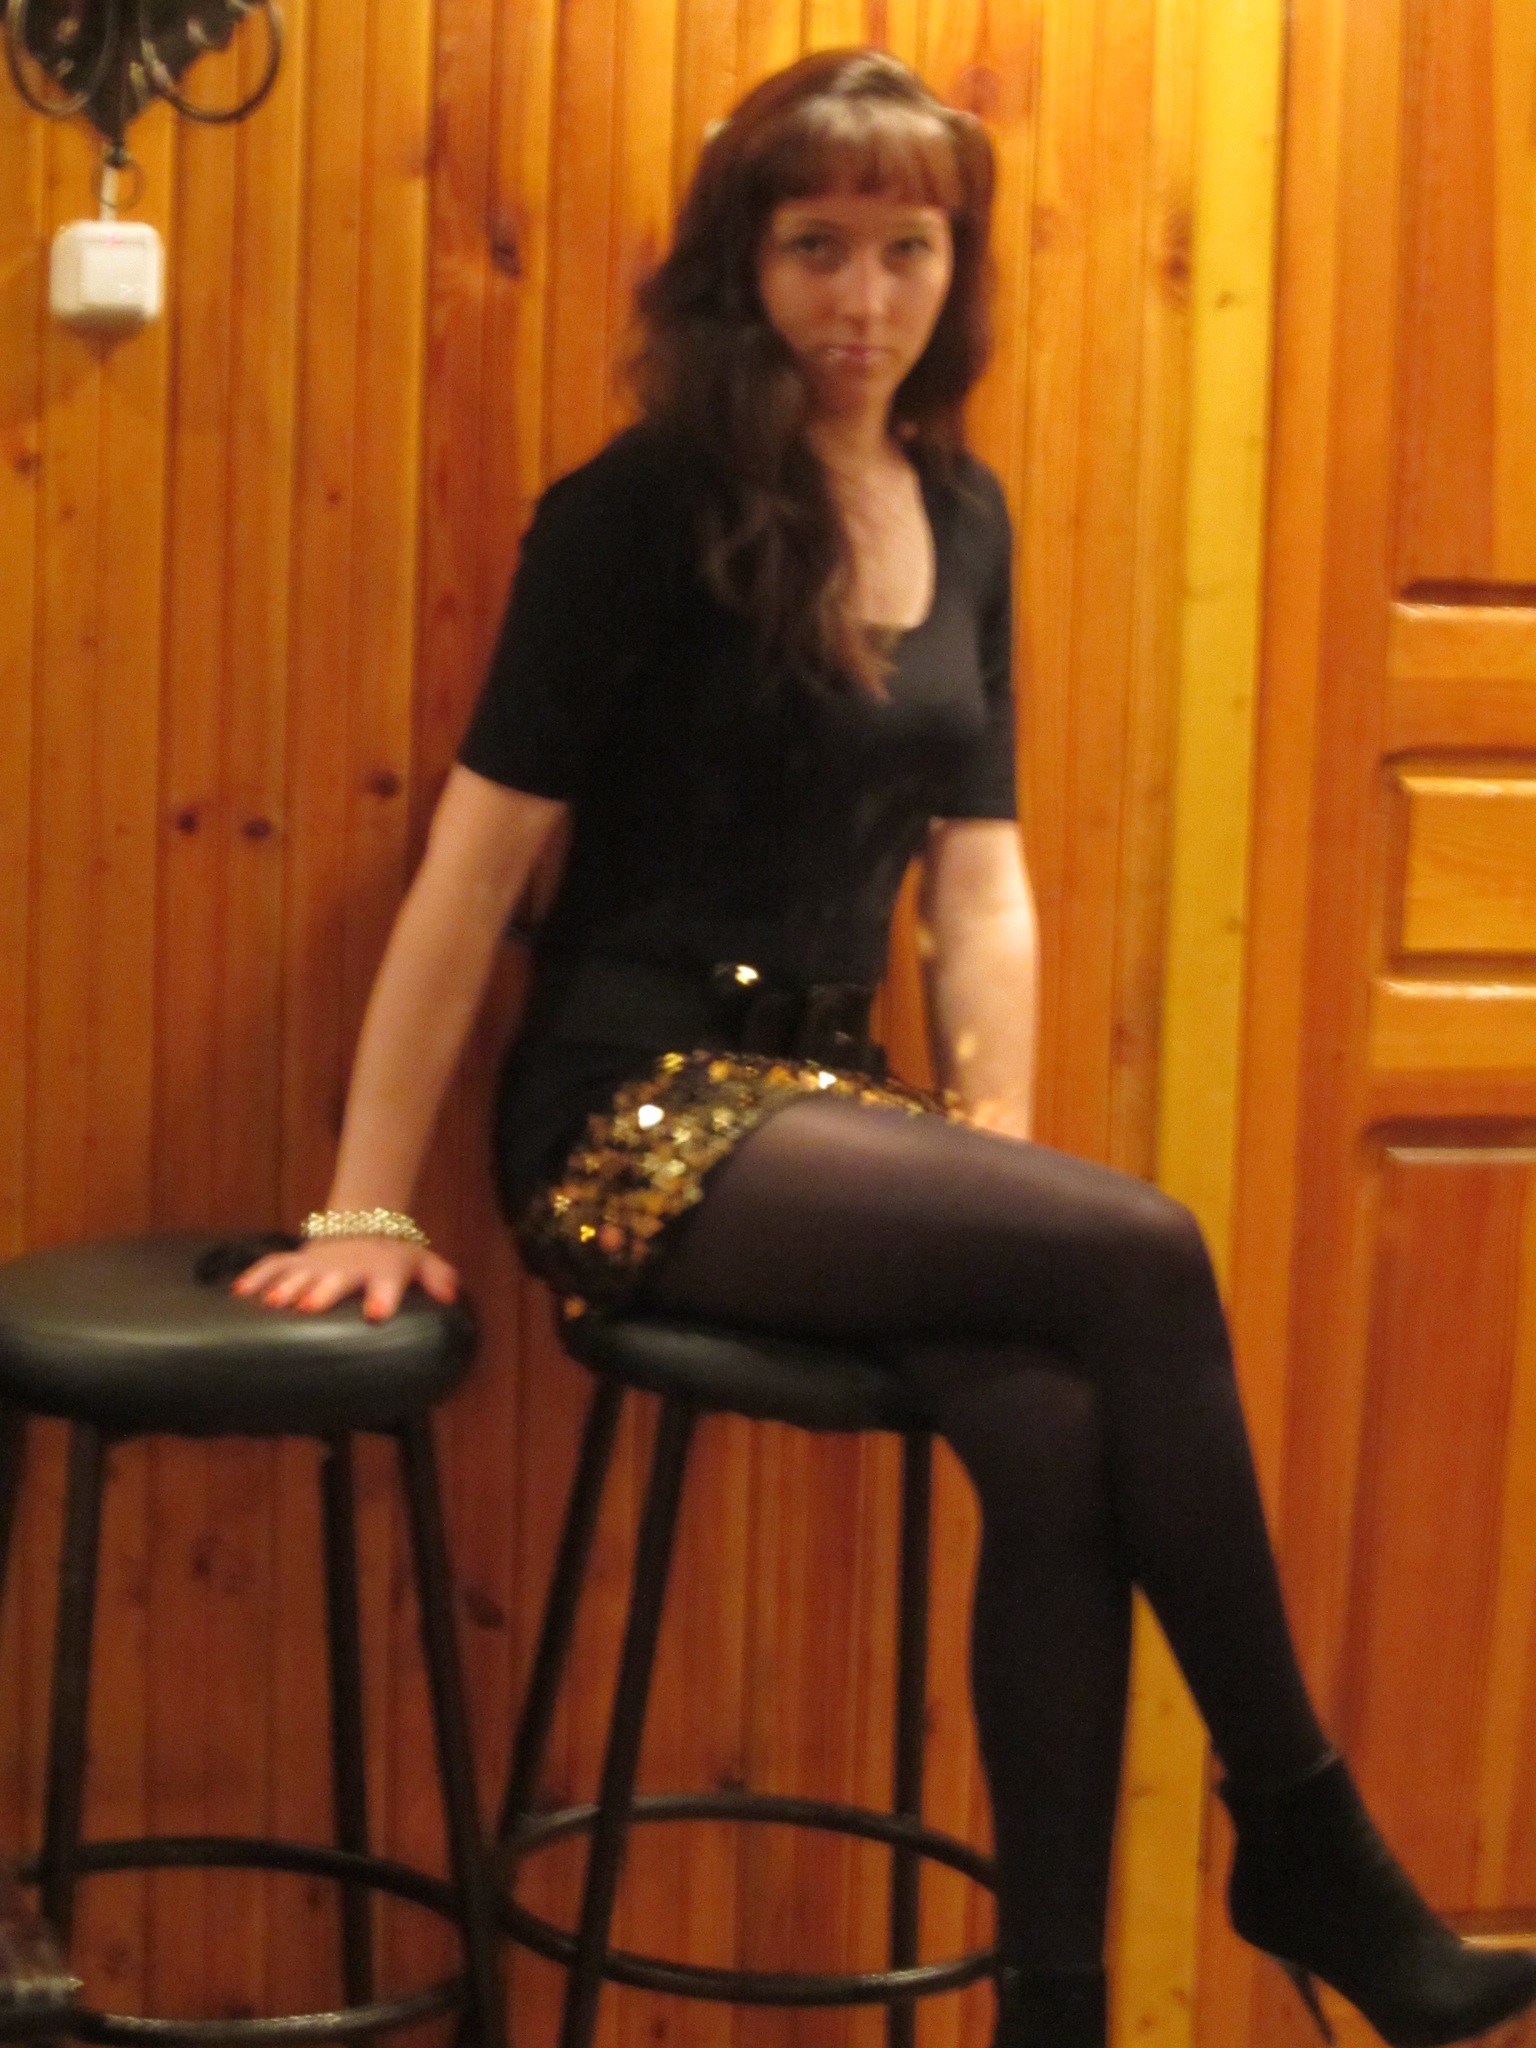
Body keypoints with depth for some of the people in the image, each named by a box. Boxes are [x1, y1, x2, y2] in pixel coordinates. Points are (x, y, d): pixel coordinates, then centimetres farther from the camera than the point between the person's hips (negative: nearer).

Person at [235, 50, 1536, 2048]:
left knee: (1064, 1433, -26)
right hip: (641, 1120, -5)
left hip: (831, 1098, 5)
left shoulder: (964, 517, 11)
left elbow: (980, 870, 12)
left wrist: (1000, 1153, -1)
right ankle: (1303, 1839, -14)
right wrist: (365, 1213, -10)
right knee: (1143, 1255, -26)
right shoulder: (647, 510, -7)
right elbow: (478, 855, -9)